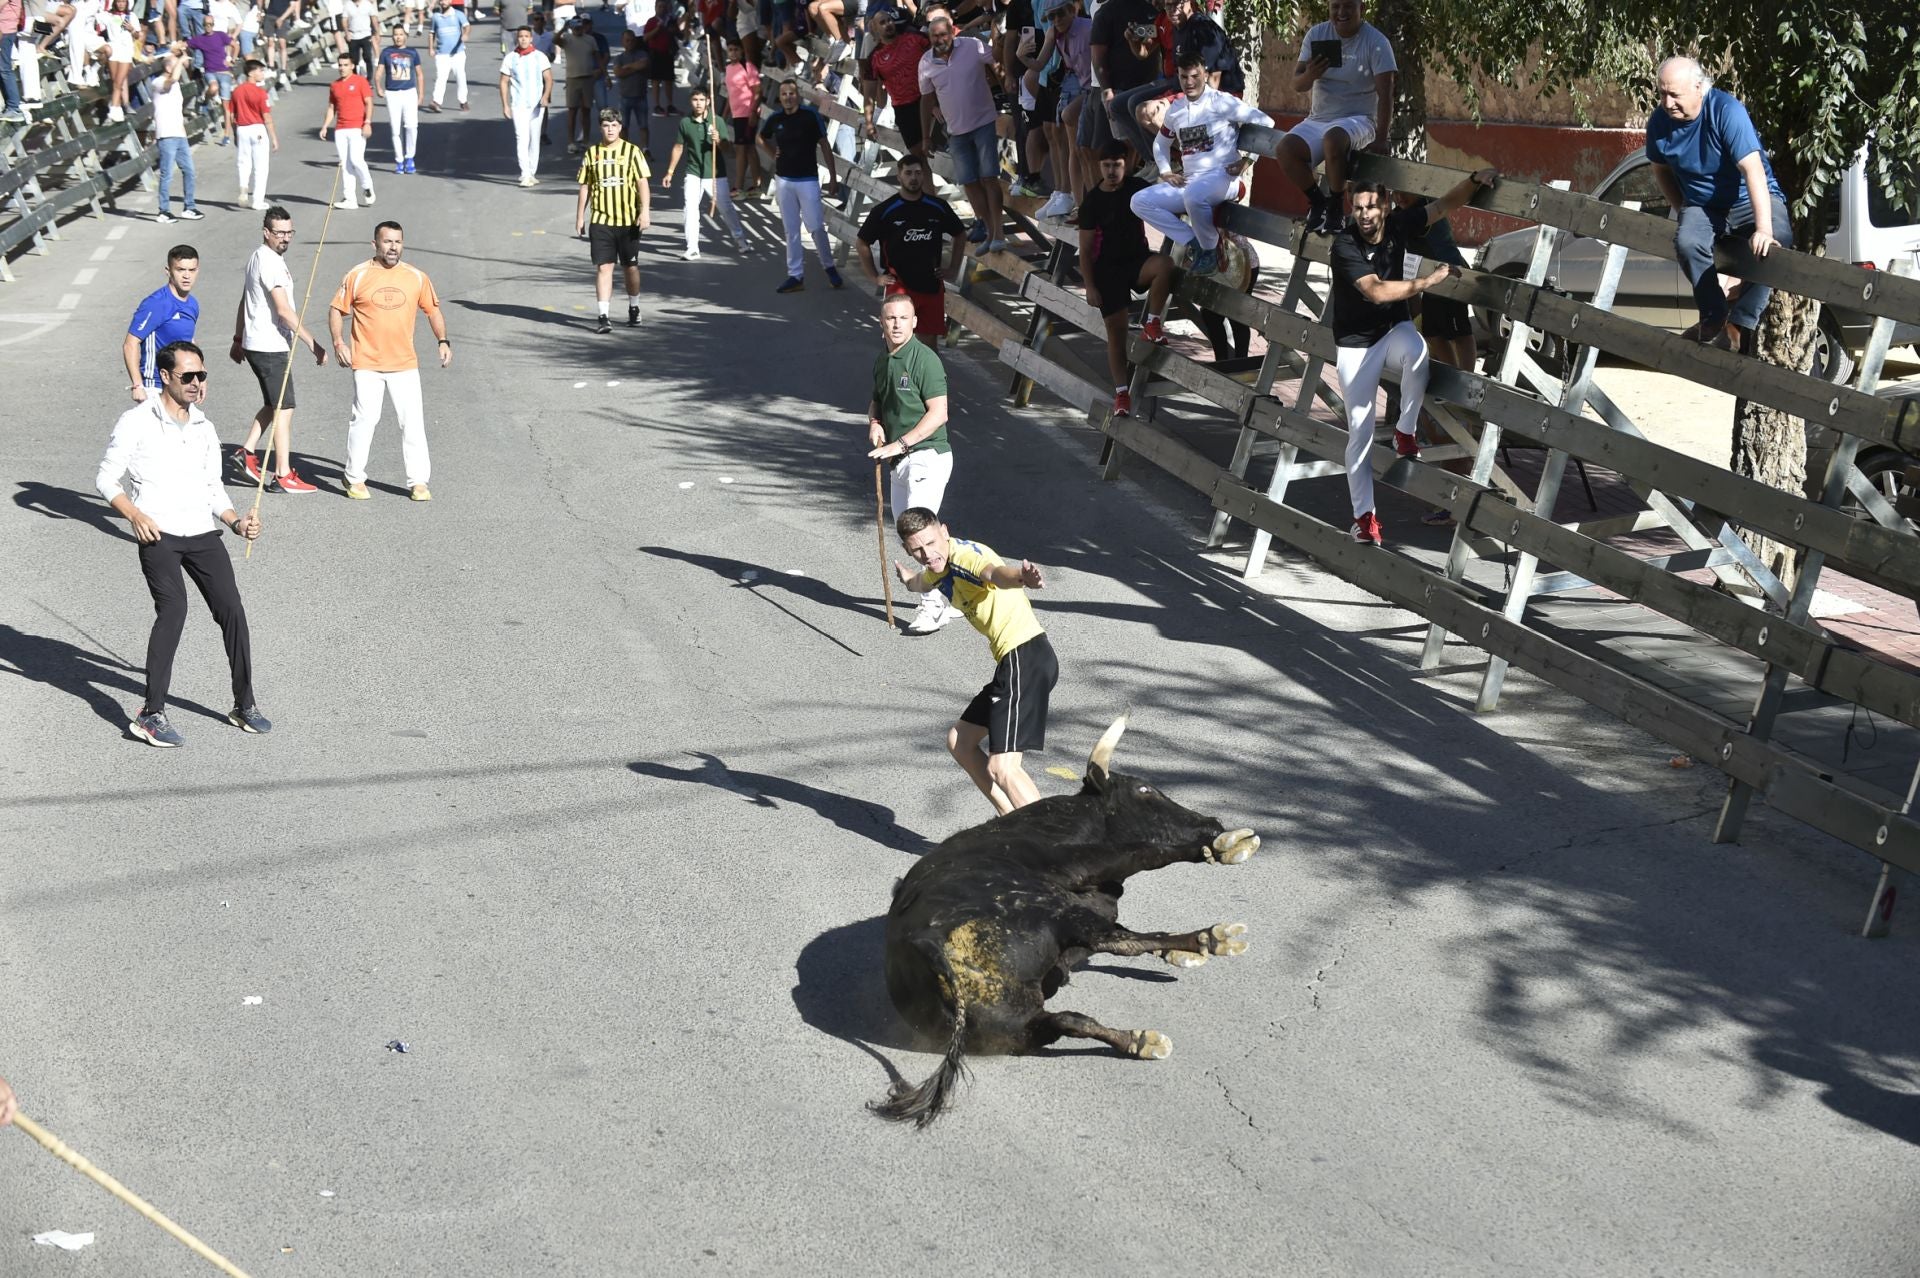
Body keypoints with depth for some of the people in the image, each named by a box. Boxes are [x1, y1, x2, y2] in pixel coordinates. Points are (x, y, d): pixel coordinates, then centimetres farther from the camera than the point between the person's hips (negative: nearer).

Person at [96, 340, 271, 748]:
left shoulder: (204, 429, 17)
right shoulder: (136, 422, 0)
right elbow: (105, 478, 0)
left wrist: (237, 522, 5)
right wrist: (135, 515, -16)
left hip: (202, 532, 6)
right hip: (157, 532, -5)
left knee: (232, 610, -1)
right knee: (173, 608, -22)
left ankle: (244, 705, 12)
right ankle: (151, 715, -20)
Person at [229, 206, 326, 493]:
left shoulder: (257, 257, 13)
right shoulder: (271, 263, -19)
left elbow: (244, 303, 21)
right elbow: (284, 311, -25)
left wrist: (238, 340, 29)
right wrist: (314, 345, -24)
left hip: (254, 343, 10)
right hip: (271, 347, -10)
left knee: (273, 405, 20)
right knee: (284, 409, -5)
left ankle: (246, 452, 17)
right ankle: (283, 477, -3)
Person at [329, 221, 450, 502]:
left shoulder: (416, 277, 5)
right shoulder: (358, 276, -1)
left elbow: (432, 309, 15)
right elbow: (337, 310, 4)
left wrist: (443, 341, 2)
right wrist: (339, 342, -9)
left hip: (405, 364, 2)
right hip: (367, 364, -2)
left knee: (413, 421, -1)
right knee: (364, 420, 0)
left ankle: (418, 481, 7)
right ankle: (355, 479, 13)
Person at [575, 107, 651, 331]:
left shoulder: (632, 151, 0)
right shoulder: (591, 154, 6)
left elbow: (642, 182, -3)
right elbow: (585, 186, 12)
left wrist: (645, 211, -14)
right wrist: (580, 217, 10)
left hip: (628, 220, -1)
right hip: (600, 220, 1)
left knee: (631, 266, 11)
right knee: (603, 267, -6)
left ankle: (634, 309, 30)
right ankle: (604, 316, -8)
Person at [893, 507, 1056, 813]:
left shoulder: (967, 555, -15)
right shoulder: (940, 568, 14)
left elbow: (995, 572, -41)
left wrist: (1021, 577, -64)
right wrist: (908, 578, 65)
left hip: (1027, 658, -11)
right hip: (1011, 662, 11)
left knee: (1002, 768, -19)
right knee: (959, 741, 22)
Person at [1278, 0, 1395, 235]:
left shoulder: (1375, 42, -7)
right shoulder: (1317, 35, 4)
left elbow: (1384, 93, -11)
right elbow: (1297, 85, 3)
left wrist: (1380, 138, -20)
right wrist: (1309, 76, -22)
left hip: (1358, 119, -4)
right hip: (1318, 119, 4)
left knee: (1333, 138, -39)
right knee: (1286, 149, -26)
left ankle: (1336, 206, -18)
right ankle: (1316, 200, 0)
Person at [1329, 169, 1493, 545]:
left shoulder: (1398, 225, -9)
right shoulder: (1345, 246, -22)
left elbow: (1444, 205, -5)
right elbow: (1376, 291, -30)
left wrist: (1475, 179, -22)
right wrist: (1428, 281, -30)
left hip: (1395, 328, 2)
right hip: (1356, 341, -2)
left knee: (1416, 350, -36)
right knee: (1359, 430, -6)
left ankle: (1405, 432, -14)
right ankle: (1364, 515, 4)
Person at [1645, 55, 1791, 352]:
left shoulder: (1726, 110, -25)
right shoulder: (1659, 121, -9)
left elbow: (1753, 168, -33)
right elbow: (1661, 170, 13)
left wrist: (1763, 229, -42)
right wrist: (1683, 211, 4)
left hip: (1748, 201, -3)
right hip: (1703, 207, 3)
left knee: (1777, 242, -33)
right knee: (1688, 242, -32)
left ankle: (1739, 325, -22)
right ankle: (1714, 319, -15)